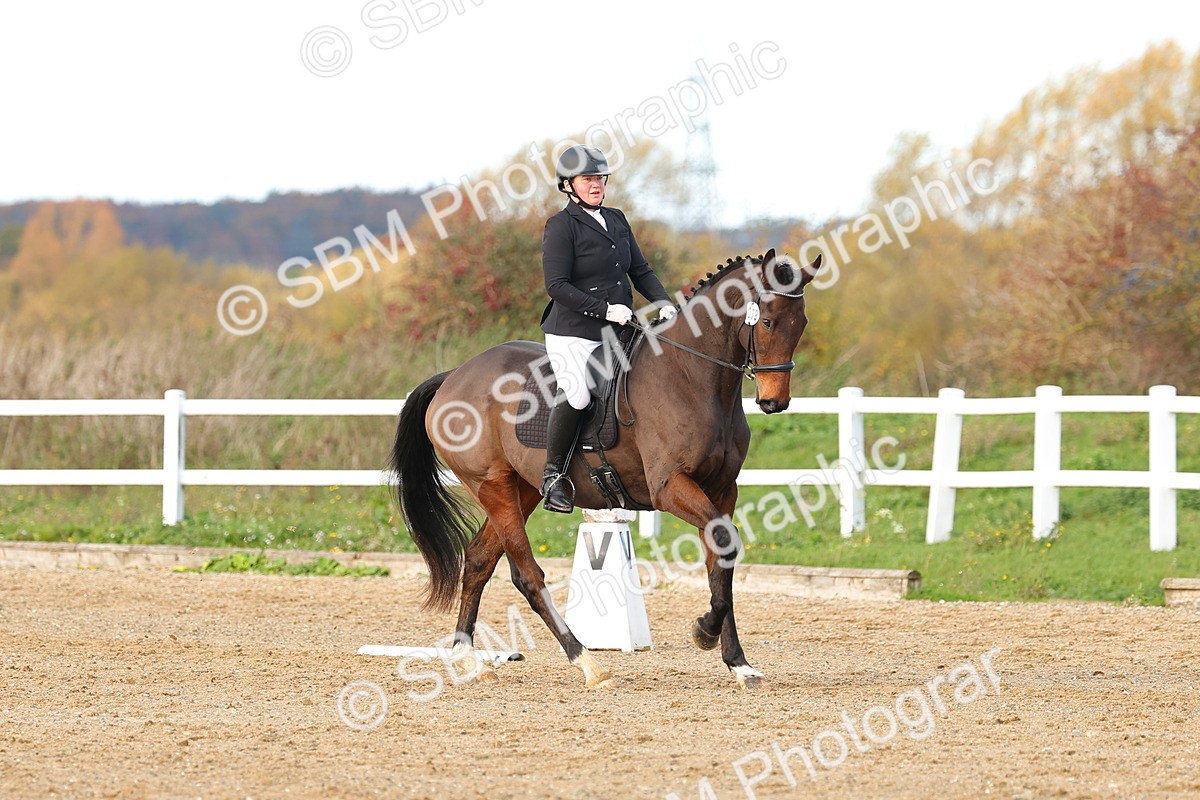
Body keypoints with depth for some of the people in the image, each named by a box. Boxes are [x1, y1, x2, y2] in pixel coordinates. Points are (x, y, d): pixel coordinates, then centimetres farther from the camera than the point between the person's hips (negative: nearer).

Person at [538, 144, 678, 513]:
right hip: (572, 334, -8)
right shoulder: (561, 226, -6)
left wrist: (663, 303, 0)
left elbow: (640, 271, 18)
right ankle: (554, 474, -11)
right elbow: (557, 285, -13)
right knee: (577, 395, -28)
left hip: (619, 330, 8)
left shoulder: (616, 220, 15)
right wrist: (605, 309, -19)